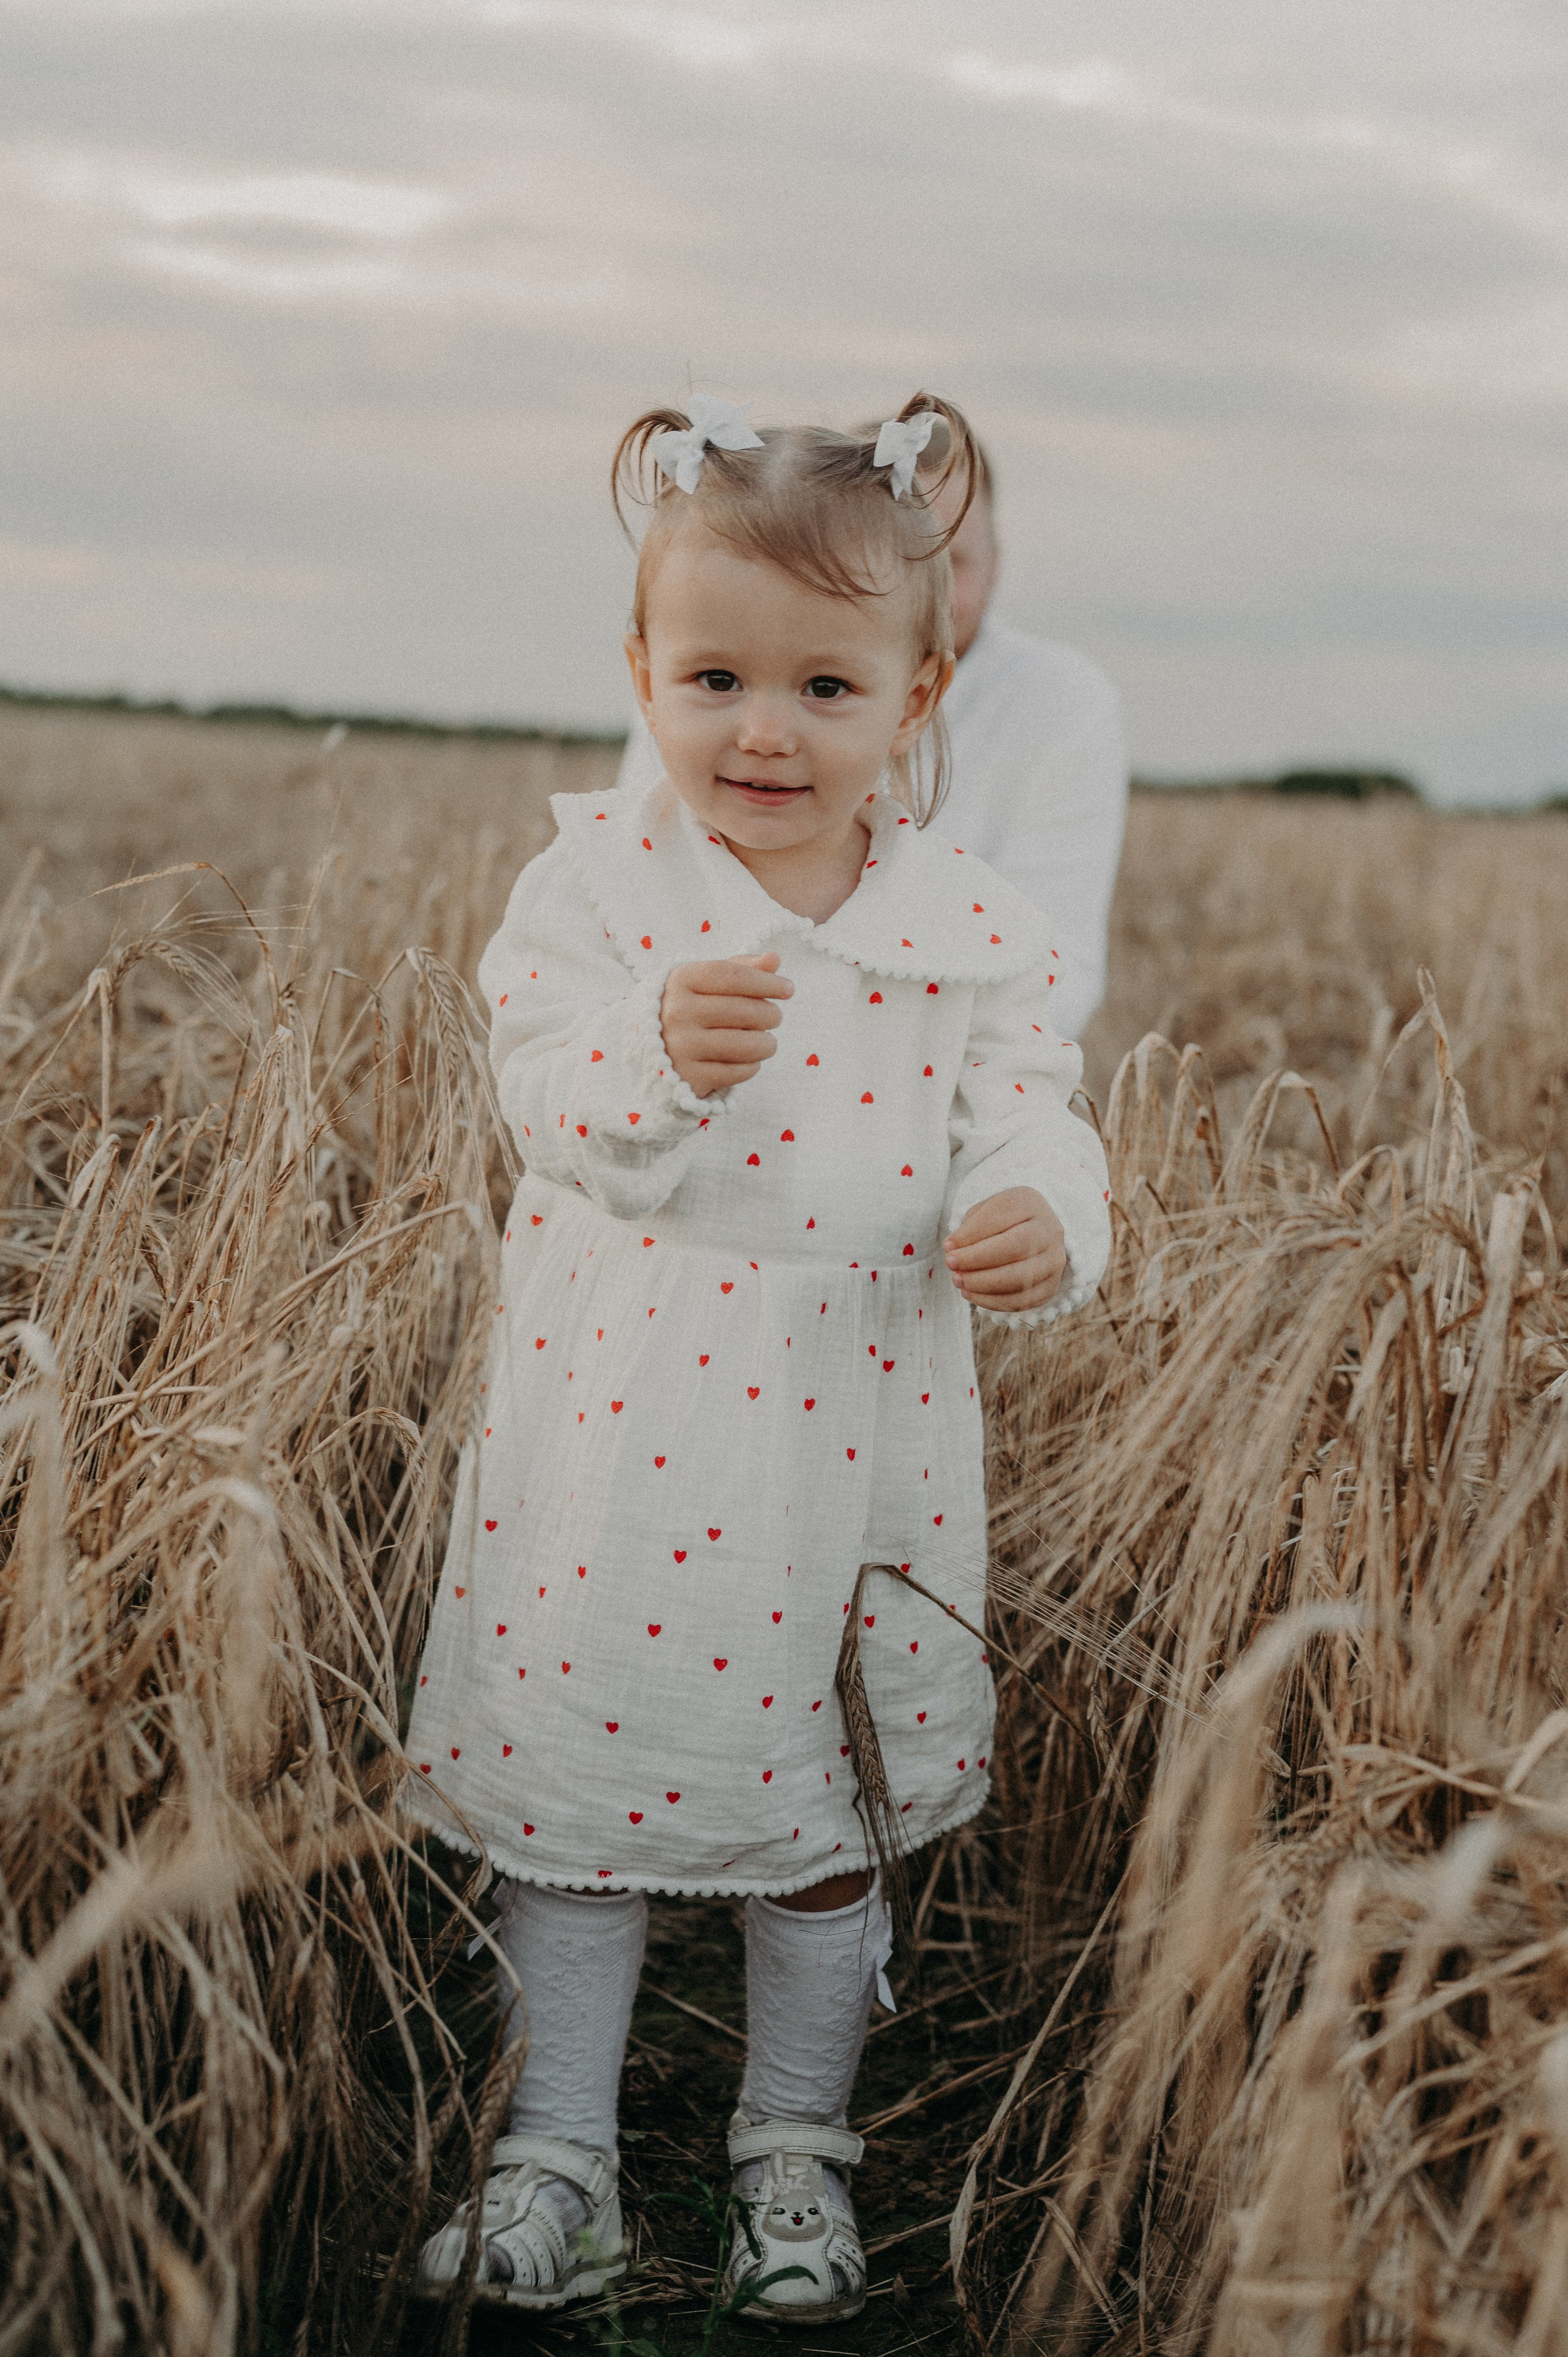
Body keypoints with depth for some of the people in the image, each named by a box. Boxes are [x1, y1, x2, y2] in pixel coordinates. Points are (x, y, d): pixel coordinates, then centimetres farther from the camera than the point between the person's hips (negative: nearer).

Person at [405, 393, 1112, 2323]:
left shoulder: (965, 925, -1)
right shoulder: (594, 886, -5)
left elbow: (1025, 1122, -2)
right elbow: (553, 1112, -15)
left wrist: (1039, 1223, -24)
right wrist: (662, 1054, -35)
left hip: (853, 1440, 1)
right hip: (617, 1431, -1)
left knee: (828, 1801, 13)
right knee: (575, 1769, 9)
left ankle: (798, 2143, 33)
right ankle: (559, 2143, 26)